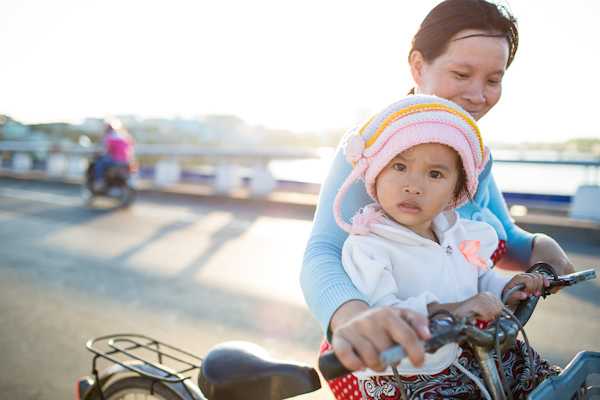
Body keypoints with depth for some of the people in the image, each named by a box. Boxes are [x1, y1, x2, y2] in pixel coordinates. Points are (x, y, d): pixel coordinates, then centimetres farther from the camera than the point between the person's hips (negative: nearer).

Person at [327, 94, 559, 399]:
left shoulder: (459, 233, 3)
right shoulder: (365, 248, -22)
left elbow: (481, 278, 20)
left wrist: (505, 288, 0)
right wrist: (446, 311, -42)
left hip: (463, 358, 7)